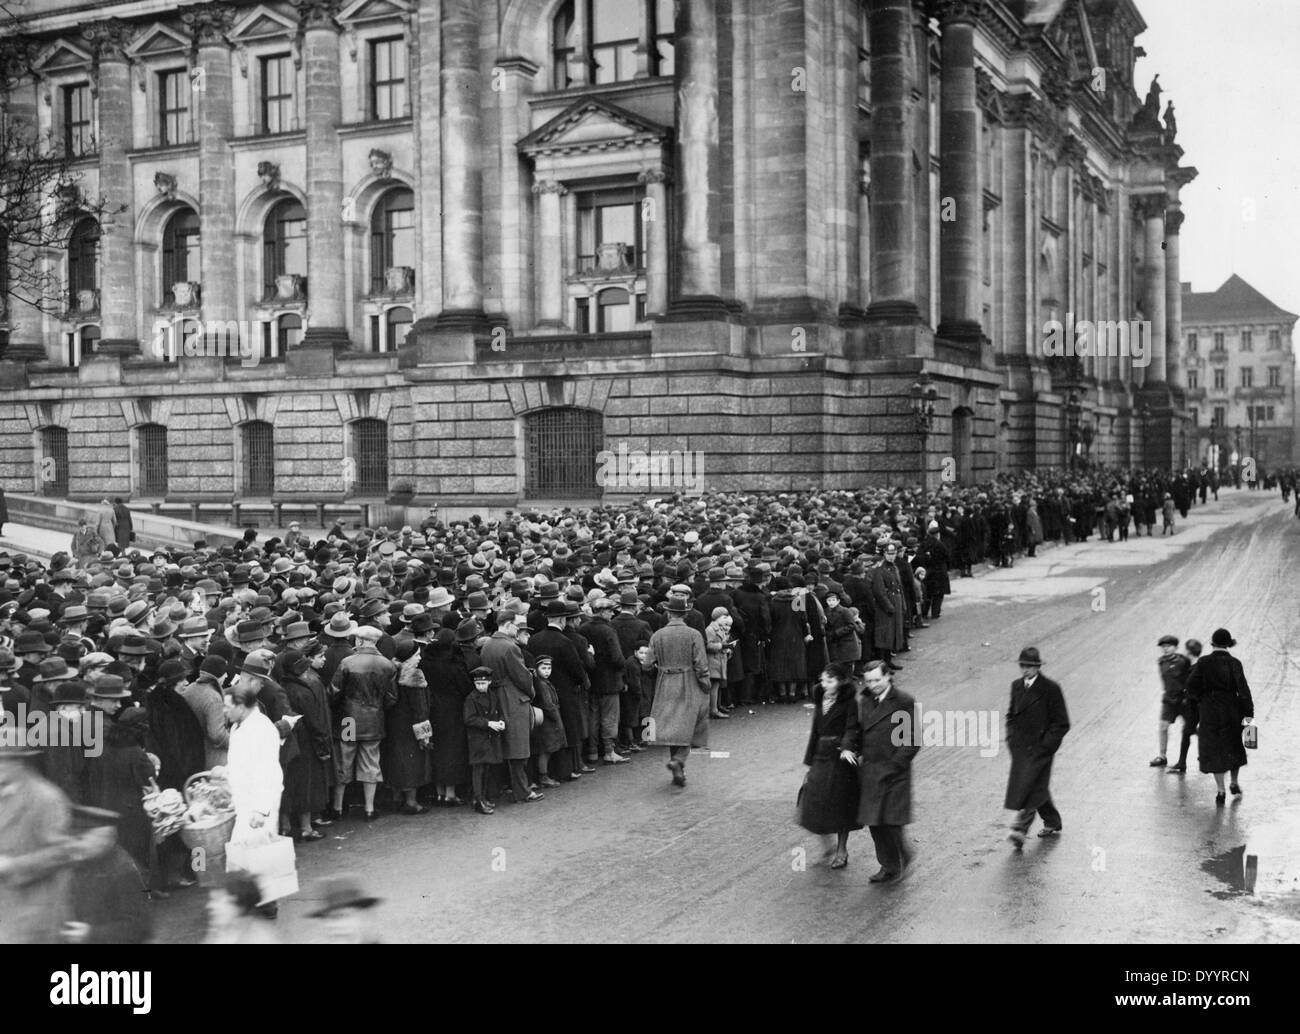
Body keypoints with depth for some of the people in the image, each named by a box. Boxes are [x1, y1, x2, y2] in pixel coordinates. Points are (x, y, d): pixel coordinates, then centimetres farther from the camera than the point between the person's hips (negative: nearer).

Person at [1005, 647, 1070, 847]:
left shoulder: (1050, 689, -10)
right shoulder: (1017, 686, 8)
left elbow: (1062, 724, -8)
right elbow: (1011, 715, 21)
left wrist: (1045, 745, -14)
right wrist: (1011, 738, 8)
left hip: (1040, 748, -6)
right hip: (1020, 748, 7)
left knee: (1031, 787, -13)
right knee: (1037, 787, 14)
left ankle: (1020, 829, -18)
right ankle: (1052, 823, 31)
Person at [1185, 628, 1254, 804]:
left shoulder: (1203, 663, -7)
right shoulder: (1234, 663, -9)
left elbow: (1191, 685, -12)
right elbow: (1243, 689, -14)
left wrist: (1201, 699, 6)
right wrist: (1249, 712, -12)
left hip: (1209, 711, 0)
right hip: (1231, 710, 0)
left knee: (1214, 751, 7)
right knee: (1234, 747, 21)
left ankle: (1220, 791, 3)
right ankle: (1234, 784, 30)